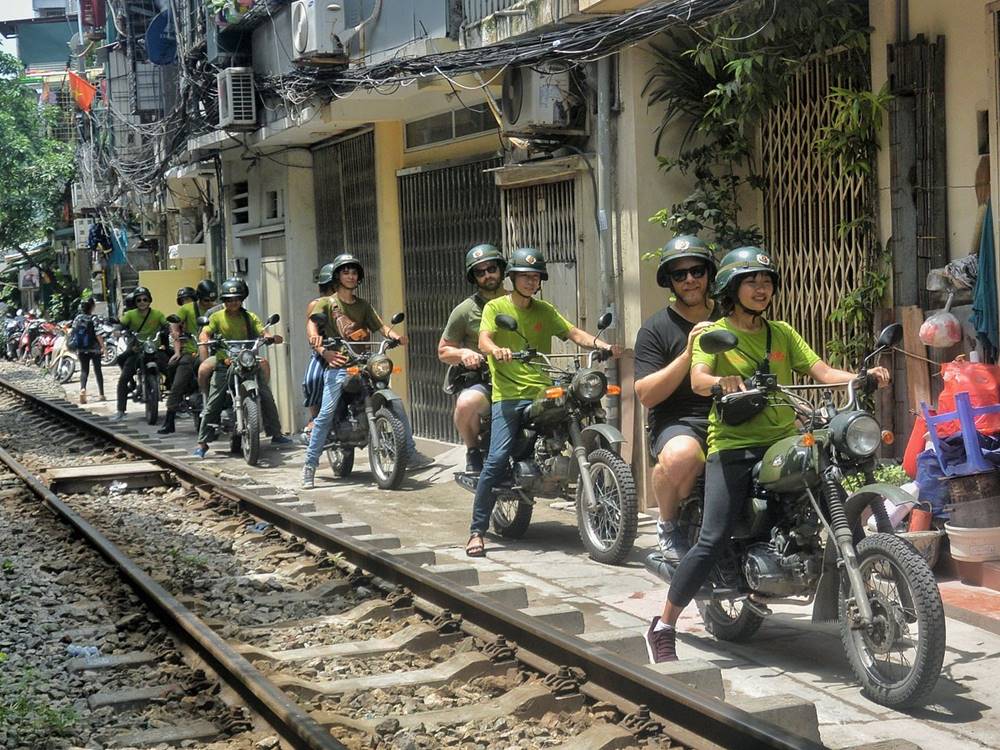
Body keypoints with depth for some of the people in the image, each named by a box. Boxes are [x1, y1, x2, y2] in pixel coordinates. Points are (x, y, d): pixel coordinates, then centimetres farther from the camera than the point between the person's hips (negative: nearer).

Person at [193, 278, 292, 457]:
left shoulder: (250, 317, 12)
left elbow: (262, 333, 1)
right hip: (225, 364, -2)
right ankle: (202, 443, -2)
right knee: (212, 405, -7)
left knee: (266, 397, -6)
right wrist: (205, 340, -26)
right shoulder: (217, 317, 7)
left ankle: (276, 434, 7)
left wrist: (272, 338, -21)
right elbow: (204, 333, -3)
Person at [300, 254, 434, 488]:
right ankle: (309, 465, -14)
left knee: (395, 405, -3)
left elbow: (380, 325, 9)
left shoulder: (363, 305, 22)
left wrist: (395, 336, -14)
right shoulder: (326, 303, 8)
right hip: (338, 365, -4)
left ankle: (410, 454, 7)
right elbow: (312, 326, -9)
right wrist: (322, 350, -29)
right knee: (326, 414, -19)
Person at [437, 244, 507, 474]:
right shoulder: (466, 310, 5)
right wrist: (463, 353, -12)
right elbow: (443, 351, 10)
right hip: (481, 380, -2)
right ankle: (473, 451, -8)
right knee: (466, 403, -38)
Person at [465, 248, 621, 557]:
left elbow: (574, 333, 7)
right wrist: (496, 350, -34)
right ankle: (477, 531, -8)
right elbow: (484, 339, -10)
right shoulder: (496, 307, 7)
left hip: (544, 392, 4)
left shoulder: (545, 311, 19)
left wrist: (603, 345, -12)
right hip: (509, 395, -4)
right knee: (497, 459, -16)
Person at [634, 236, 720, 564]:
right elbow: (646, 395, -7)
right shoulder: (656, 328, 4)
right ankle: (667, 525, -9)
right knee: (680, 456, -40)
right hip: (678, 422, -4)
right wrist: (688, 354, -17)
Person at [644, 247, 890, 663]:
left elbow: (821, 371, 7)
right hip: (733, 445, -5)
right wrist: (721, 382, -36)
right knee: (712, 542, -17)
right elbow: (698, 379, -13)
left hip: (784, 440, 5)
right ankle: (663, 627, -4)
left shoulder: (783, 333, 19)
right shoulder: (714, 333, 4)